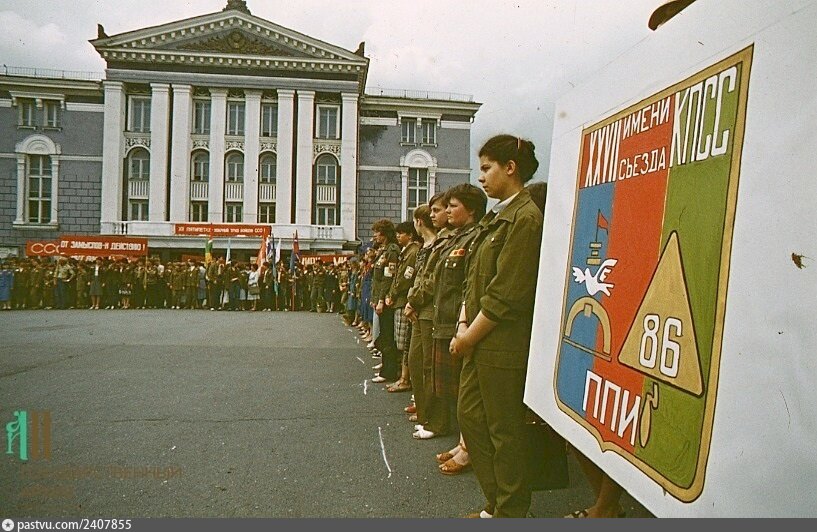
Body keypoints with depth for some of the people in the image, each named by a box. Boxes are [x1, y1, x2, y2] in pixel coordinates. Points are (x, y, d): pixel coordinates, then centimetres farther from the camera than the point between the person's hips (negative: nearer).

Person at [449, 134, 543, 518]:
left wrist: (470, 336, -12)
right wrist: (463, 324, 2)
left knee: (505, 430, 4)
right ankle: (495, 503, 32)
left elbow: (507, 295, -19)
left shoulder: (525, 218, -15)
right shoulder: (495, 218, 15)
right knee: (470, 416, 16)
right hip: (477, 340, 10)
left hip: (502, 346, -10)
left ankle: (510, 511, 24)